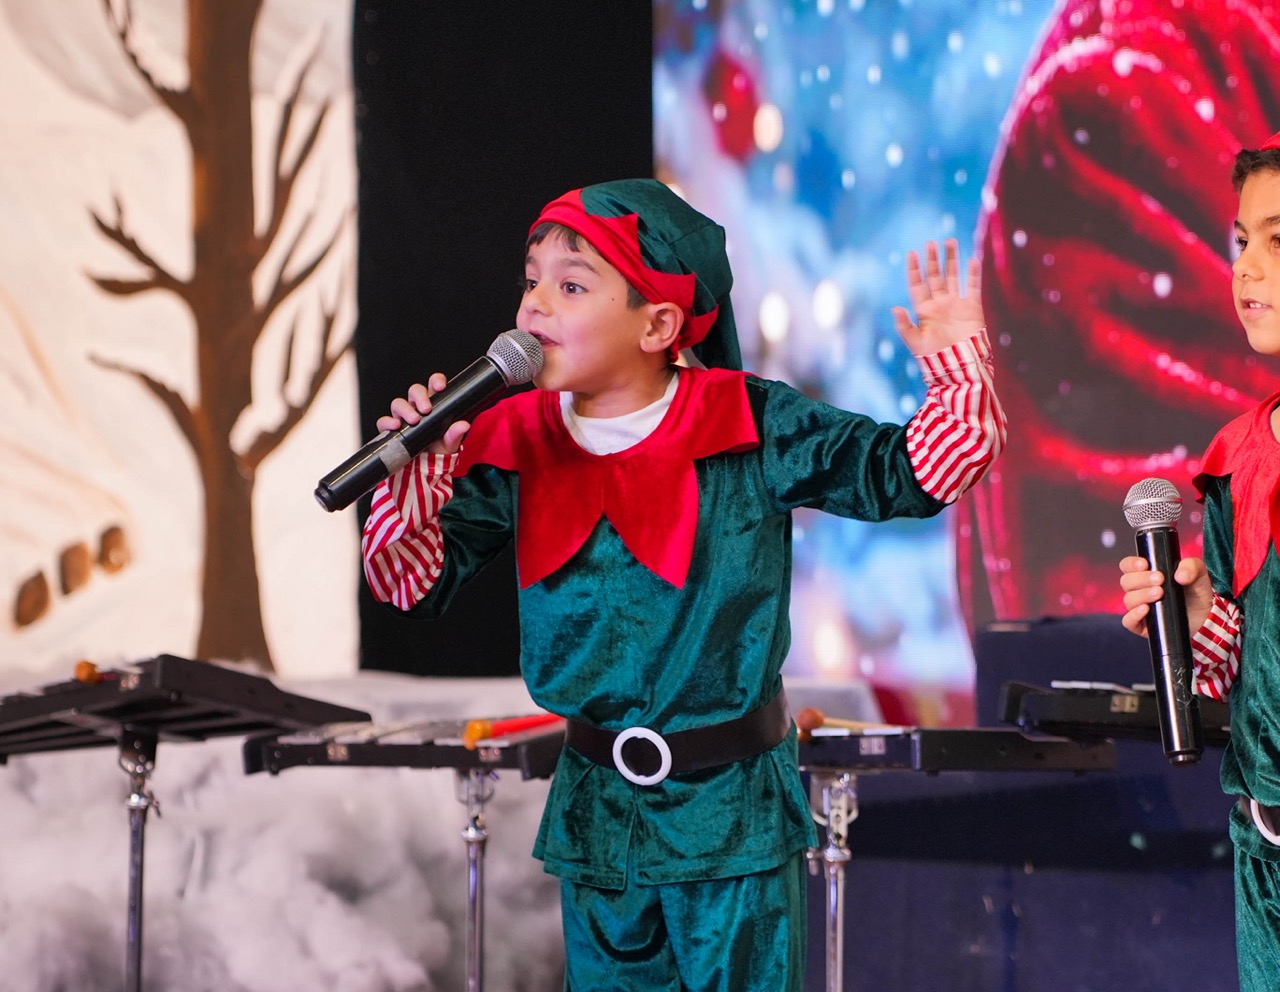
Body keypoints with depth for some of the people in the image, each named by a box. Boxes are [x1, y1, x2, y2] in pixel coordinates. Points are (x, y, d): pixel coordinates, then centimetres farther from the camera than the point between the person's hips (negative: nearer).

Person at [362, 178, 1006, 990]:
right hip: (597, 810, 4)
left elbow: (904, 474, -7)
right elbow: (419, 583, -1)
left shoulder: (752, 429, -10)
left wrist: (959, 370, -21)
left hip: (735, 809, -3)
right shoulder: (518, 450, -1)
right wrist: (414, 483, -18)